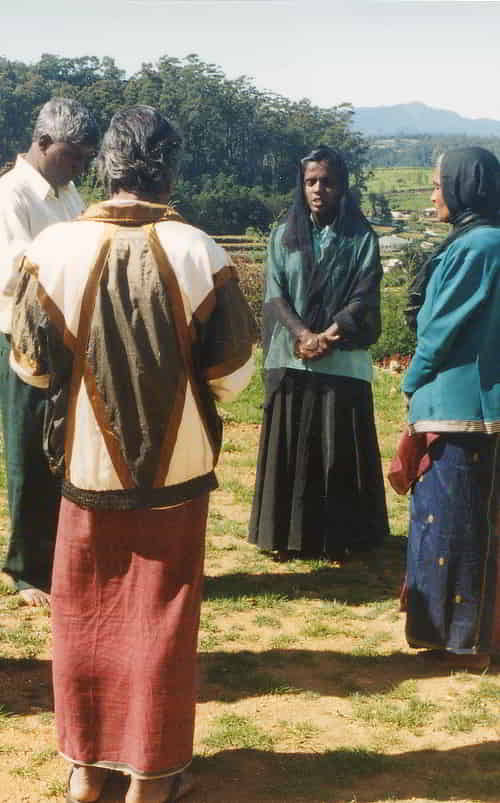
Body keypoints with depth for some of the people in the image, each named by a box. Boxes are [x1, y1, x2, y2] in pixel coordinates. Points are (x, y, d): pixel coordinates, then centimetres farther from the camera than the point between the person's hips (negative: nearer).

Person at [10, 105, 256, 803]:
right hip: (177, 464, -1)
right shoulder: (200, 254, -12)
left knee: (84, 611, 16)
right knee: (161, 615, 12)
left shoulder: (53, 248, -11)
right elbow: (233, 374, -7)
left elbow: (31, 364, -2)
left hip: (87, 461, 1)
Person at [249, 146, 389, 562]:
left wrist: (328, 337, -16)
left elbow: (364, 299, -4)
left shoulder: (362, 237, 2)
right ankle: (288, 535, 14)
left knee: (341, 452, 2)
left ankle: (341, 538, 12)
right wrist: (303, 335, -15)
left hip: (344, 363, -2)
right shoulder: (284, 235, 8)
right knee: (290, 449, 4)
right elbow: (275, 295, 1)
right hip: (289, 360, 2)